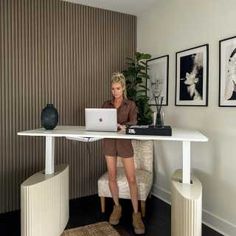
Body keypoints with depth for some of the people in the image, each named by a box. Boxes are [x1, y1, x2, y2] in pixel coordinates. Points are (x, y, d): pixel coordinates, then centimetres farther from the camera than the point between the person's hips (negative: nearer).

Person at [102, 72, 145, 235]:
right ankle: (117, 207, 26)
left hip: (125, 142, -2)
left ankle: (136, 213, 8)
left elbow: (133, 123, -12)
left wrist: (122, 126, -33)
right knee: (112, 177, 8)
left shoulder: (130, 104, 1)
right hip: (109, 142, 3)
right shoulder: (106, 105, 9)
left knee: (132, 179, -3)